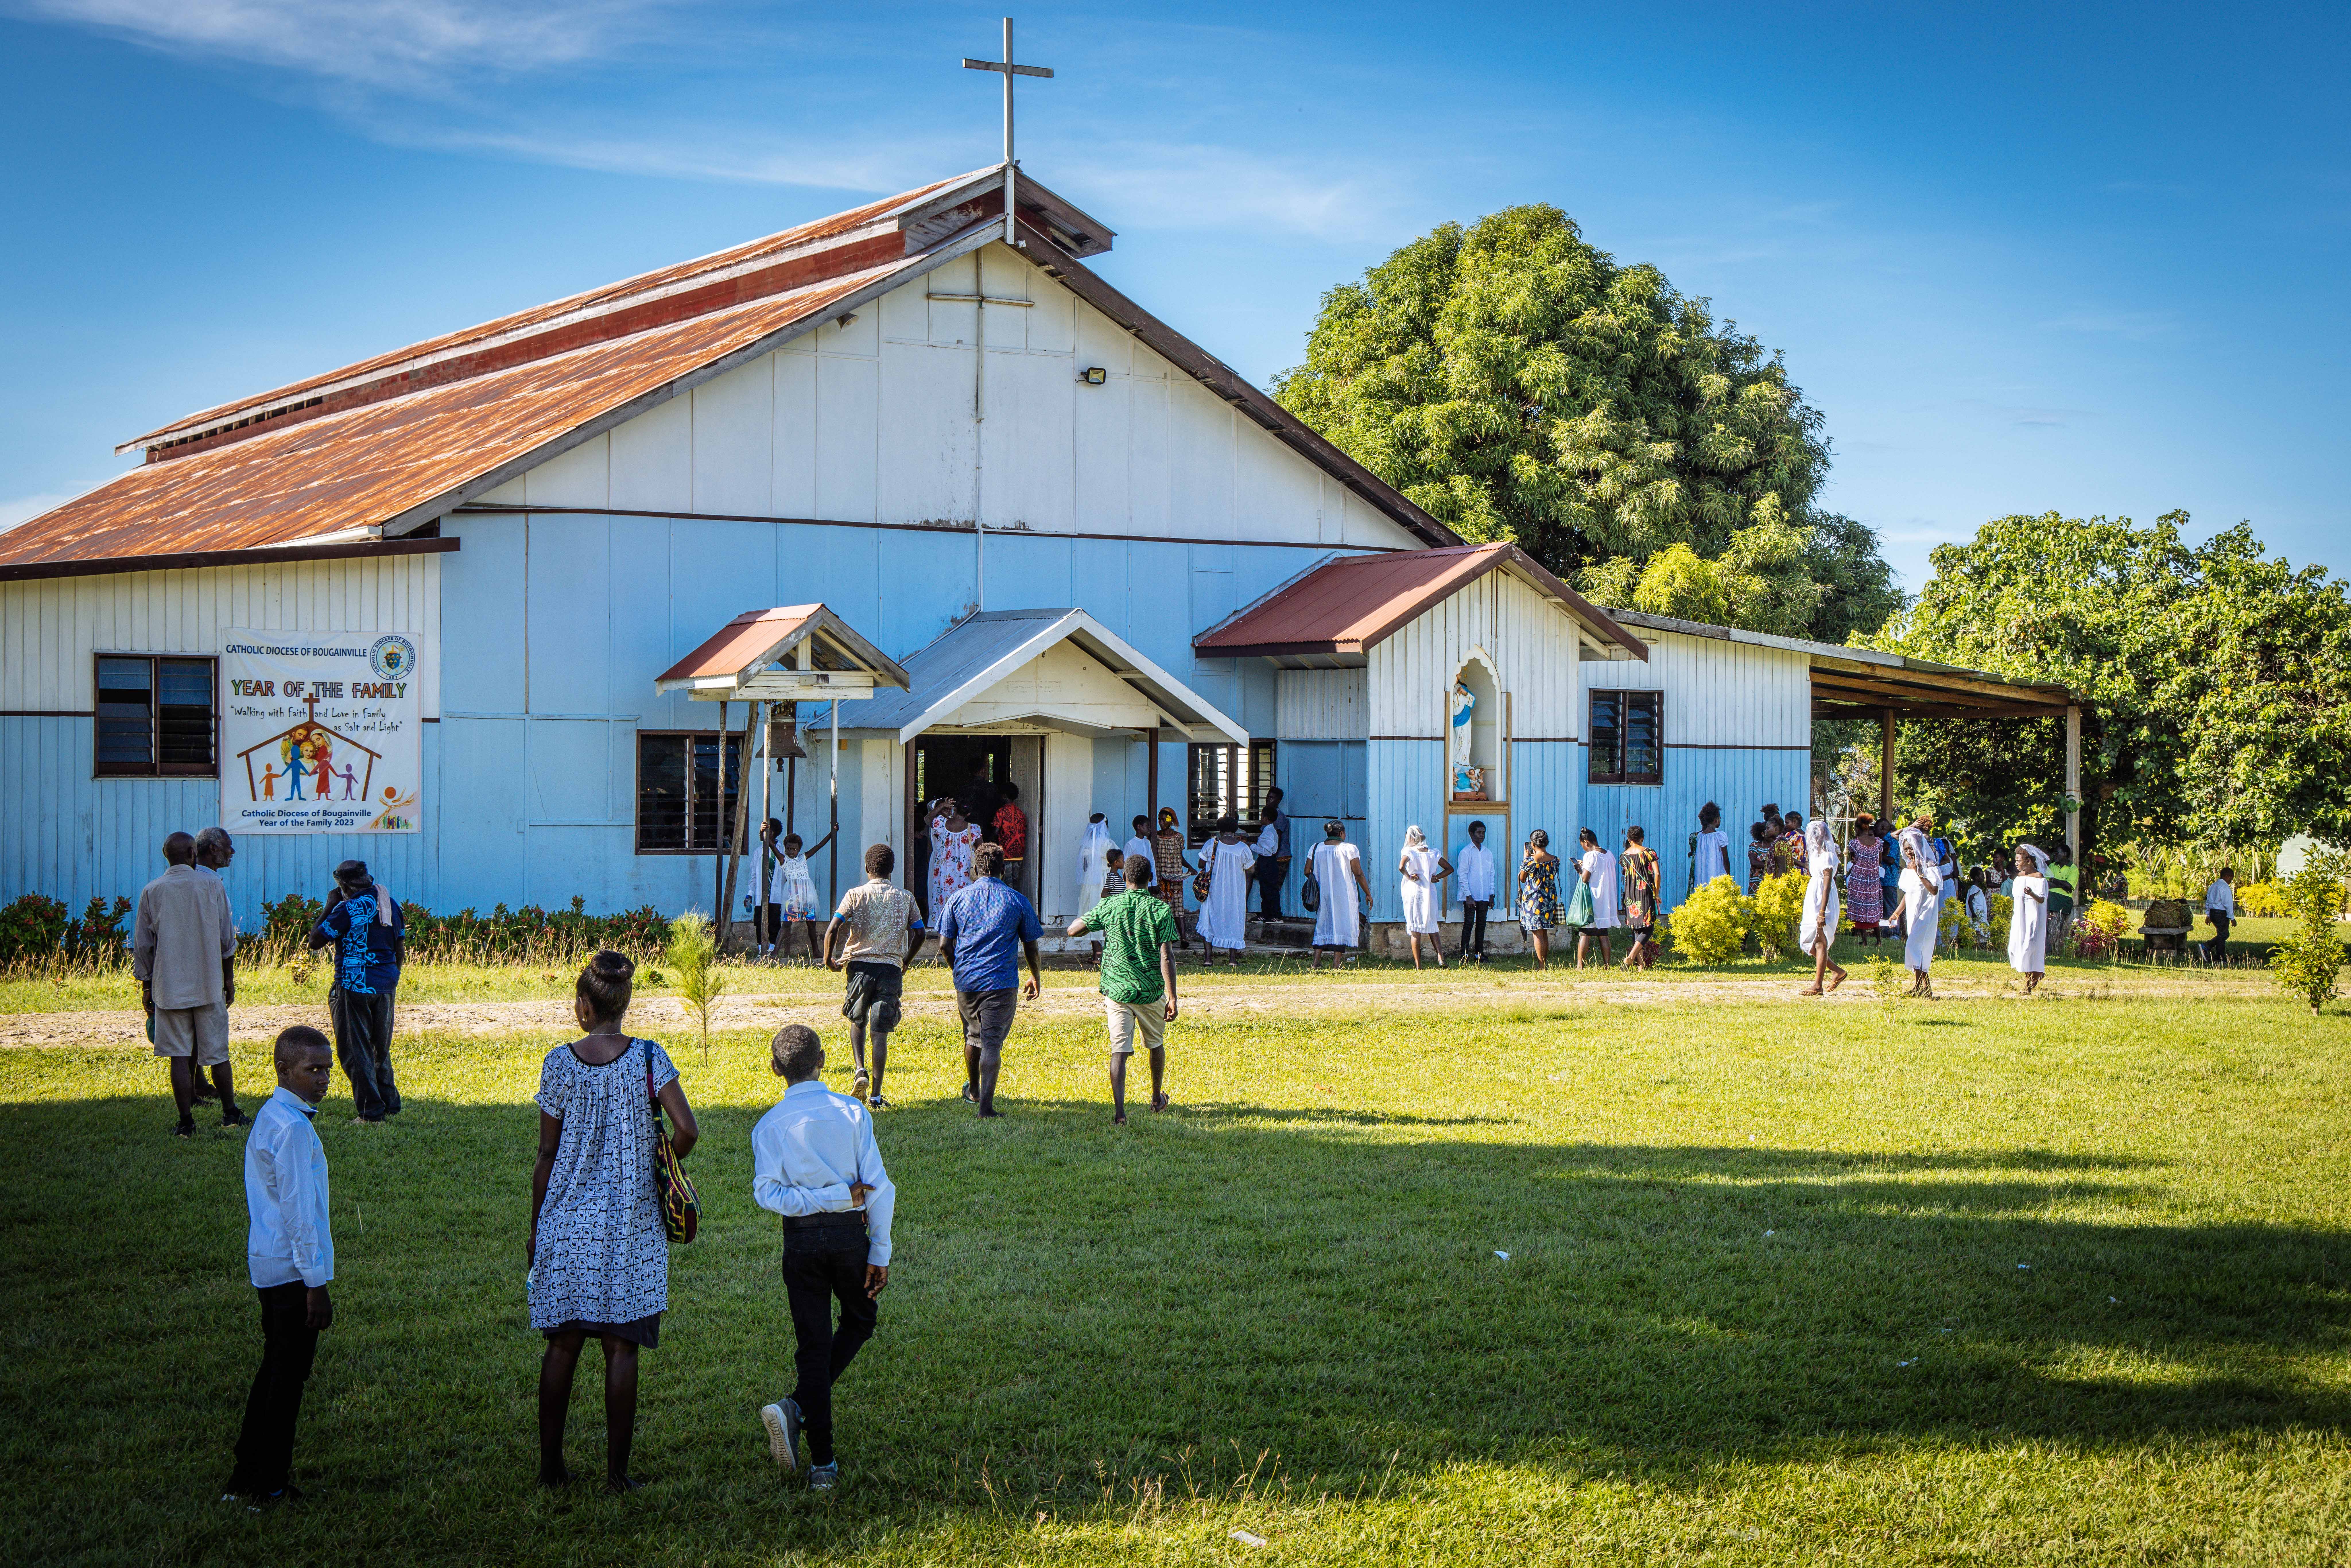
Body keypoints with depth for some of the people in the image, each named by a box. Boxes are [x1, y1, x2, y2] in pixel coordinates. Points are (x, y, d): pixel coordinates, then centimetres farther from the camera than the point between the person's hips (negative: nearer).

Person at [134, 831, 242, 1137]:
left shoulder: (152, 892, -1)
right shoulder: (212, 887, -1)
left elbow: (142, 946, 2)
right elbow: (227, 940, 3)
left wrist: (146, 986, 11)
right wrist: (229, 979, 13)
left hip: (169, 987, 0)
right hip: (209, 986, 0)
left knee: (180, 1056, 2)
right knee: (217, 1053, 10)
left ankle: (186, 1122, 1)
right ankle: (230, 1114, 19)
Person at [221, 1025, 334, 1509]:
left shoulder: (269, 1118, 12)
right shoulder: (292, 1128, -20)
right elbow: (298, 1211, -21)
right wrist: (317, 1283, -17)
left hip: (267, 1265, 10)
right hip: (293, 1269, -10)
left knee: (276, 1369, 18)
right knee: (289, 1376, 0)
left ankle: (246, 1479, 23)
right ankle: (267, 1488, 7)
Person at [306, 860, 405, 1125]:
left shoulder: (348, 909, -14)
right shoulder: (391, 905, 7)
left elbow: (315, 941, -9)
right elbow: (400, 947, 14)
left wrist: (328, 909, 1)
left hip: (355, 986, -7)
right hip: (386, 987, 7)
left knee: (356, 1051, 0)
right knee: (381, 1049, 19)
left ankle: (371, 1113, -3)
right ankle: (391, 1105, 22)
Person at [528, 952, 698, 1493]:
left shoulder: (560, 1062, -4)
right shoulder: (648, 1057, -5)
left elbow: (547, 1154, 1)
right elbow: (686, 1129, -14)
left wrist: (535, 1227, 10)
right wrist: (660, 1165, 8)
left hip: (567, 1219, 1)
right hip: (630, 1222, -1)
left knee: (562, 1345, 10)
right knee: (621, 1347, 3)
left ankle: (551, 1466, 16)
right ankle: (616, 1472, 3)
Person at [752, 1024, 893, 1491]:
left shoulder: (770, 1125, -2)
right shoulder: (853, 1112, -2)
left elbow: (766, 1192, -15)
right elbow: (879, 1186, -5)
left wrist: (828, 1198, -12)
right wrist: (881, 1253, 1)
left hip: (801, 1239, 0)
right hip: (850, 1234, 0)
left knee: (814, 1344, 6)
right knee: (860, 1321, 22)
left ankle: (824, 1464, -1)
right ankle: (799, 1408, 2)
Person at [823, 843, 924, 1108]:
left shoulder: (856, 895, 1)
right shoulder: (905, 898, 7)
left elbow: (833, 930, -8)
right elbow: (919, 935, 8)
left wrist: (829, 959, 6)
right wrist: (904, 963, 23)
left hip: (860, 965, 0)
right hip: (891, 968, 0)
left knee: (857, 1021, 20)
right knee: (881, 1032, 0)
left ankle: (861, 1071, -2)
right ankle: (876, 1094, -5)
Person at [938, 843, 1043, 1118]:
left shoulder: (958, 900, 4)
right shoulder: (1018, 902, -1)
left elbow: (945, 946, 3)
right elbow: (1031, 946, 6)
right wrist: (1036, 977, 23)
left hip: (966, 981, 3)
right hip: (1001, 982, -3)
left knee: (973, 1036, 23)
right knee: (992, 1043, -3)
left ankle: (973, 1090, 42)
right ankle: (986, 1104, -12)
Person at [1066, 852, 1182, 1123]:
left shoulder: (1109, 906, -3)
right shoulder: (1160, 909, -7)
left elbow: (1074, 930, 2)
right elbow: (1167, 957, -12)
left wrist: (1093, 921, 23)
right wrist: (1172, 998, -11)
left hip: (1116, 989, 0)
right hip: (1151, 990, 0)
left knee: (1119, 1050, -4)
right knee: (1156, 1044, 22)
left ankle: (1119, 1110, -19)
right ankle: (1157, 1098, 40)